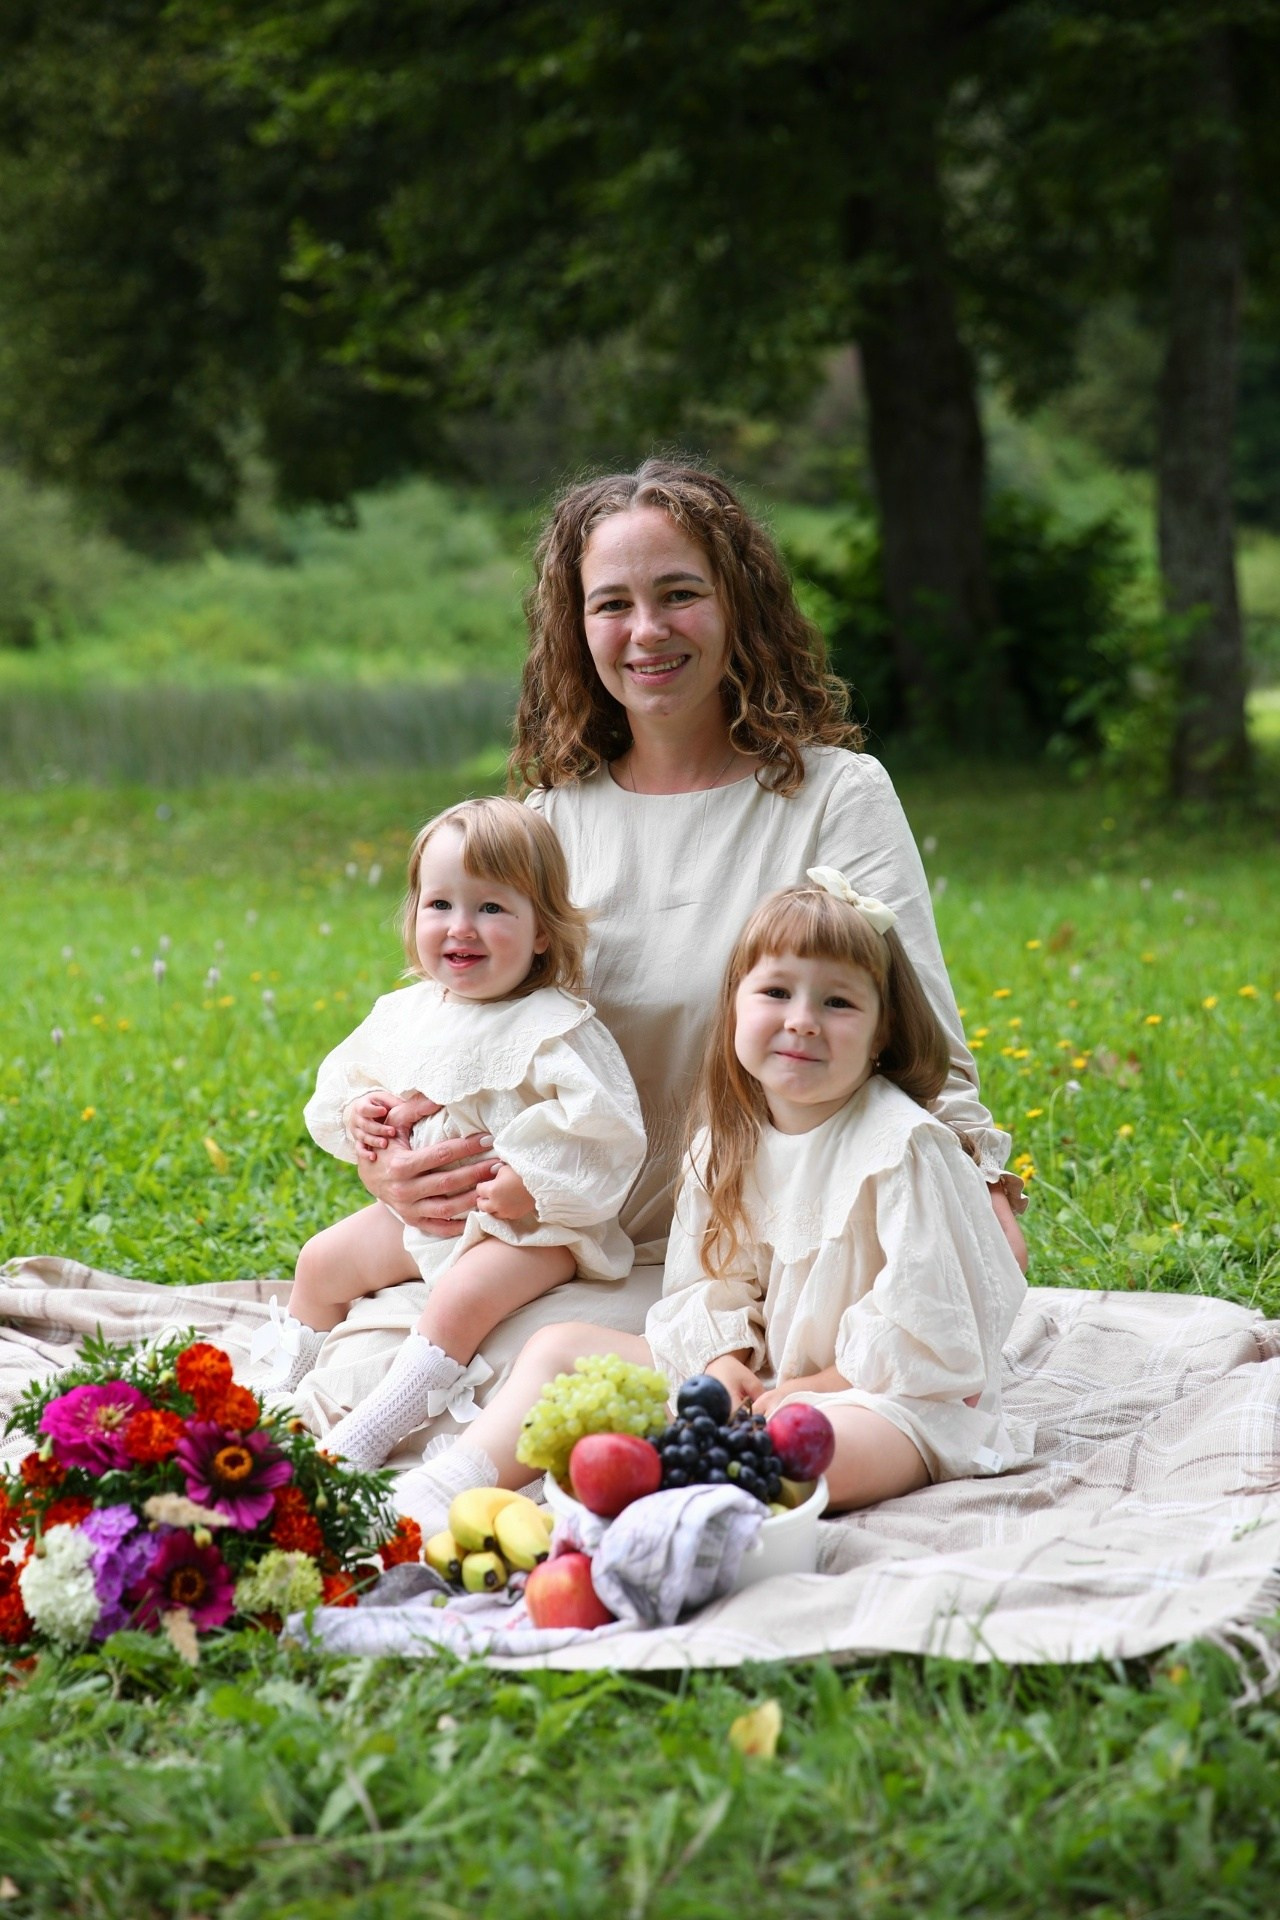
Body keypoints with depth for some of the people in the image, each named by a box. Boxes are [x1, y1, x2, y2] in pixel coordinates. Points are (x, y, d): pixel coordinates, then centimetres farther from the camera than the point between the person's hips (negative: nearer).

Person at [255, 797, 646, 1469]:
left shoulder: (556, 1030, -17)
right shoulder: (407, 1013, 4)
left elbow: (608, 1134, -23)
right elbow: (345, 1079, 19)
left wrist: (532, 1184, -29)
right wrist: (359, 1114, -2)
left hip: (529, 1225, -8)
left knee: (459, 1300, -30)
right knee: (321, 1261, 10)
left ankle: (362, 1442, -32)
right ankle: (279, 1389, 27)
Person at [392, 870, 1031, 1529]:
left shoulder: (902, 1147, -15)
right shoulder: (725, 1144, 6)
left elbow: (925, 1320, -17)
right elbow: (709, 1279, 11)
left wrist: (812, 1388, -13)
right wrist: (724, 1361, -10)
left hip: (888, 1394, -7)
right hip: (752, 1376, 7)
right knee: (559, 1346, 2)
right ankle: (452, 1484, -17)